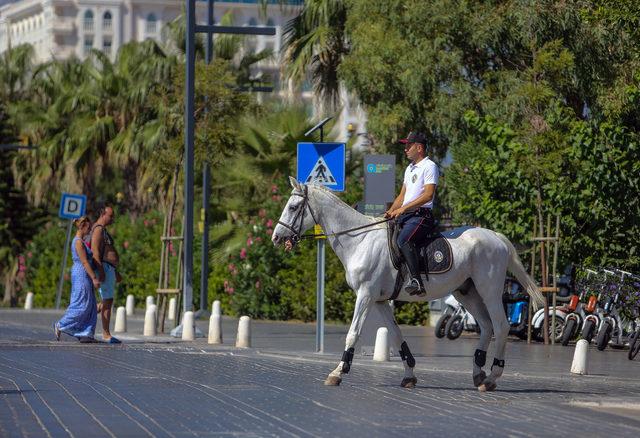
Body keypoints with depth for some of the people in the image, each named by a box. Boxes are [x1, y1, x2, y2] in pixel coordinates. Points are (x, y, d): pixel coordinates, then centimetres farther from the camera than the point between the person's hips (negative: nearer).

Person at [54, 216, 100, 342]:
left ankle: (85, 335, 4)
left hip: (83, 276, 10)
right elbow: (84, 262, -19)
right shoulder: (79, 242, -15)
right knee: (81, 306, -7)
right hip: (82, 275, -10)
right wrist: (94, 278, -20)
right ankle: (60, 326, -1)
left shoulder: (78, 241, 16)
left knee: (89, 307, 7)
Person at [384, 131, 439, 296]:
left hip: (421, 216, -10)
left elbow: (428, 195, -16)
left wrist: (403, 208, -20)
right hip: (405, 216, 10)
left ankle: (416, 281, -42)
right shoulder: (409, 169, 25)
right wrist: (390, 212, 9)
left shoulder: (429, 166, -5)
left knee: (403, 240, -34)